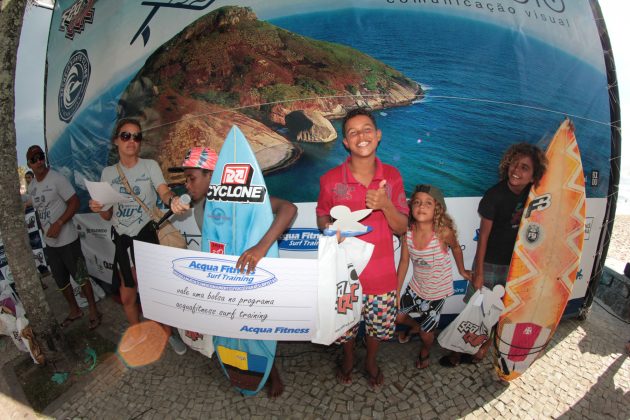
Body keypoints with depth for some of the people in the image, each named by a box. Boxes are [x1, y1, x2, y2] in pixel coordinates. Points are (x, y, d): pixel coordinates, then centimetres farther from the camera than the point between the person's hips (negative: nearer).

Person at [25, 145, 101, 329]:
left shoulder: (57, 179, -13)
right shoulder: (31, 186, 8)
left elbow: (75, 203, -16)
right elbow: (38, 210, 18)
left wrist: (58, 224, -23)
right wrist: (45, 231, 11)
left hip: (67, 240, -7)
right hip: (49, 243, 7)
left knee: (81, 277, 3)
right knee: (61, 281, 17)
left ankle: (93, 311, 18)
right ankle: (74, 311, 34)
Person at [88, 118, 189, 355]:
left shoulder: (150, 166, -3)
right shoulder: (108, 172, 6)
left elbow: (164, 191, -23)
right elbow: (108, 215, 8)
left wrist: (173, 200, -47)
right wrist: (97, 208, -15)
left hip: (146, 235, -3)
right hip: (122, 239, 3)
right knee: (127, 297, 14)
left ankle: (167, 333, 28)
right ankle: (137, 333, 40)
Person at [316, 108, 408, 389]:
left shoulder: (392, 176, -7)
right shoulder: (331, 179, -12)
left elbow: (402, 228, -5)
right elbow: (322, 218, 2)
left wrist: (385, 205, -24)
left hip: (381, 274, 1)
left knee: (377, 326, 21)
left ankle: (371, 361, 54)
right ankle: (348, 358, 55)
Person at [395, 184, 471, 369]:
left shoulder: (444, 232, -29)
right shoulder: (408, 231, -20)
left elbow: (456, 248, -6)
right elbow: (404, 261, -8)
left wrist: (462, 271, 11)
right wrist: (396, 292, -3)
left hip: (437, 291, -3)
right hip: (416, 286, 3)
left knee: (426, 333, 12)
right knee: (397, 316, 14)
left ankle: (424, 353, 50)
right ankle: (415, 326, 51)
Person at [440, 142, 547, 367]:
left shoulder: (532, 194, -8)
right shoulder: (495, 195, -20)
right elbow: (483, 235, -15)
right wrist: (478, 272, -12)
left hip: (515, 263, 4)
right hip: (490, 262, -4)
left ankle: (482, 349, 33)